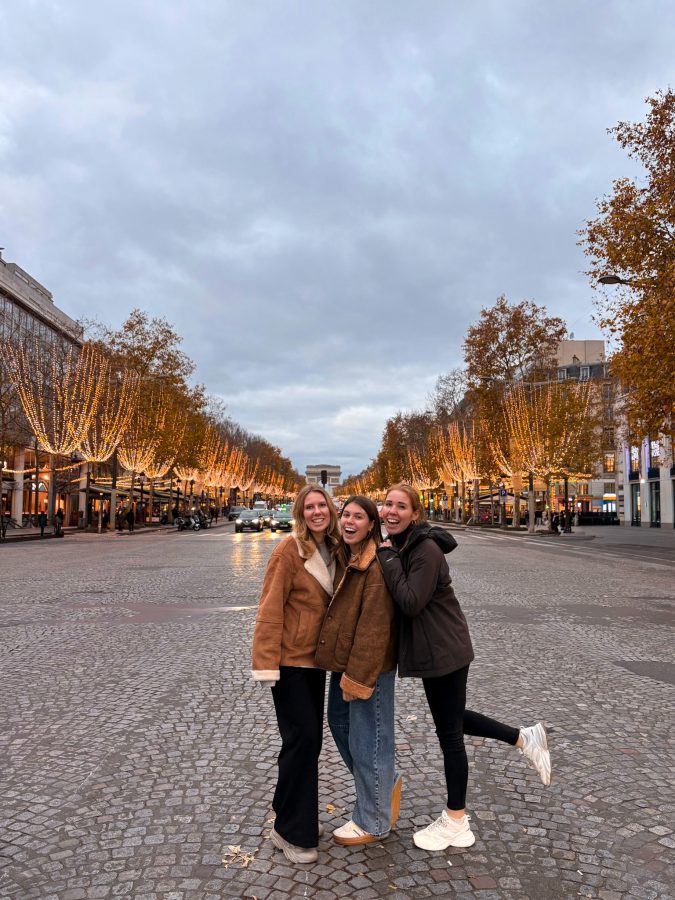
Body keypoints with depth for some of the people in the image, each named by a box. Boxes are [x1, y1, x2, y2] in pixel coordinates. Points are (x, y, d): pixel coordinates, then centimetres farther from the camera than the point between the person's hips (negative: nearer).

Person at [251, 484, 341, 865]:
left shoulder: (334, 551, 4)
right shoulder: (289, 550, -16)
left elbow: (335, 602, 10)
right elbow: (271, 608, -17)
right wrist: (267, 661, -21)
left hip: (316, 658, 7)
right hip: (290, 659, -7)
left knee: (310, 739, 15)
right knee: (302, 738, -5)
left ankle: (296, 820, 32)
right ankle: (292, 832, 12)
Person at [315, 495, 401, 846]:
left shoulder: (377, 566, -21)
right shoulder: (343, 558, 8)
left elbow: (374, 626, -22)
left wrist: (358, 675, -20)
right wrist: (343, 668, 14)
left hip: (370, 666, -9)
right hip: (343, 660, 9)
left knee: (366, 740, 5)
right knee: (341, 724, 21)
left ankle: (372, 823, 25)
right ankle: (387, 782, 42)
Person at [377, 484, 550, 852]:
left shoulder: (426, 549, -22)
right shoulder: (395, 546, 6)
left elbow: (411, 603, -28)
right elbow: (395, 598, 10)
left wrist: (388, 558, -23)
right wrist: (387, 555, -4)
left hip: (444, 650, -9)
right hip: (430, 650, 9)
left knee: (448, 732, 6)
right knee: (453, 719, 23)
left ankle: (455, 822, 23)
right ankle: (525, 739, 36)